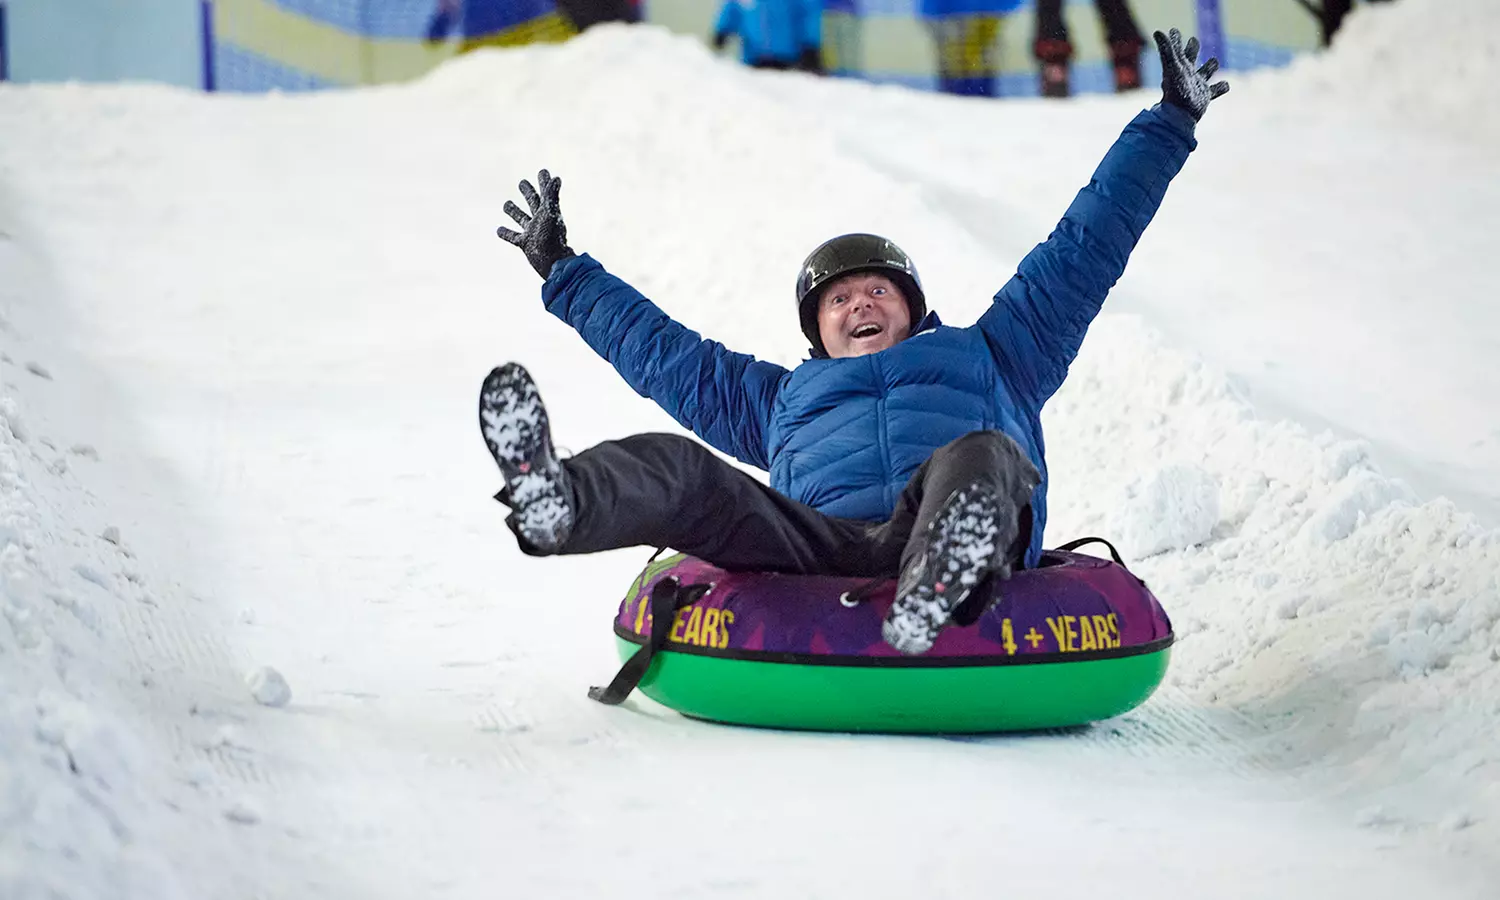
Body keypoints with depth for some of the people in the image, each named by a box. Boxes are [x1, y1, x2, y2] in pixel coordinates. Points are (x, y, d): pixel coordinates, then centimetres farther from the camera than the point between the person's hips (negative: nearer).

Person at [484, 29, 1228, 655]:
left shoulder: (985, 357, 37)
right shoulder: (783, 398, 42)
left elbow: (1081, 253, 39)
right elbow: (659, 349, 50)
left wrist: (1168, 124, 42)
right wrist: (563, 271, 56)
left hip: (930, 538, -2)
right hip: (816, 549, 2)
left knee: (985, 456, -37)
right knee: (674, 468, -23)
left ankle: (944, 582, -72)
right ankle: (554, 503, -58)